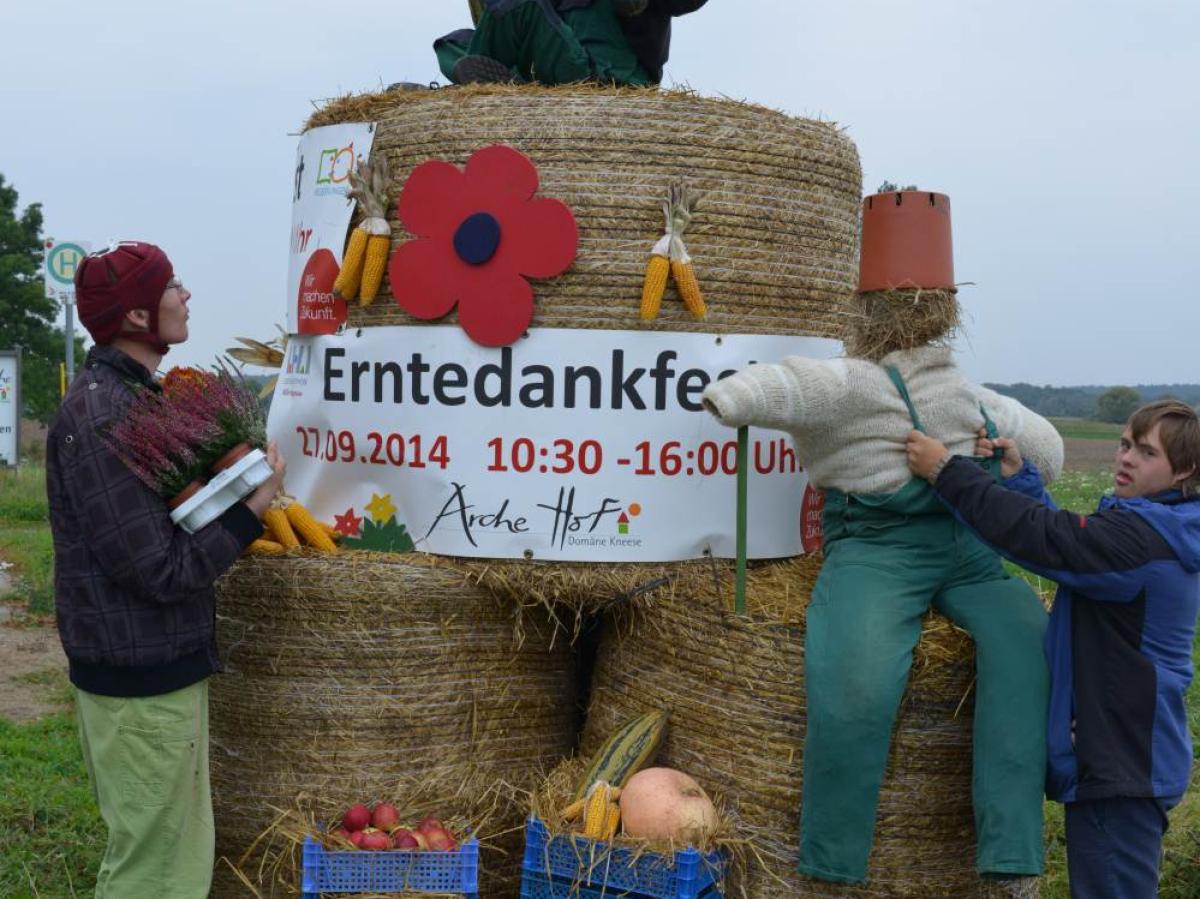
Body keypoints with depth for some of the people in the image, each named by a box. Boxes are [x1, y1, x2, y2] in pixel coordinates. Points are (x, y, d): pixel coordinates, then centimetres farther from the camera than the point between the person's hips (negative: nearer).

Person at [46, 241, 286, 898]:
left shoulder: (128, 394, 10)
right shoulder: (101, 417, -21)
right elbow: (162, 570, -22)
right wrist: (252, 507, -15)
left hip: (162, 663, 10)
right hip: (142, 677, -10)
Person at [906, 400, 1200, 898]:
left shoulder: (1147, 537, -22)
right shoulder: (1157, 527, 10)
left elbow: (1044, 538, -27)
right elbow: (1067, 537, 13)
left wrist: (945, 470, -24)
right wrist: (1019, 476, 0)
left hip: (1120, 760, -11)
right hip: (1126, 752, 11)